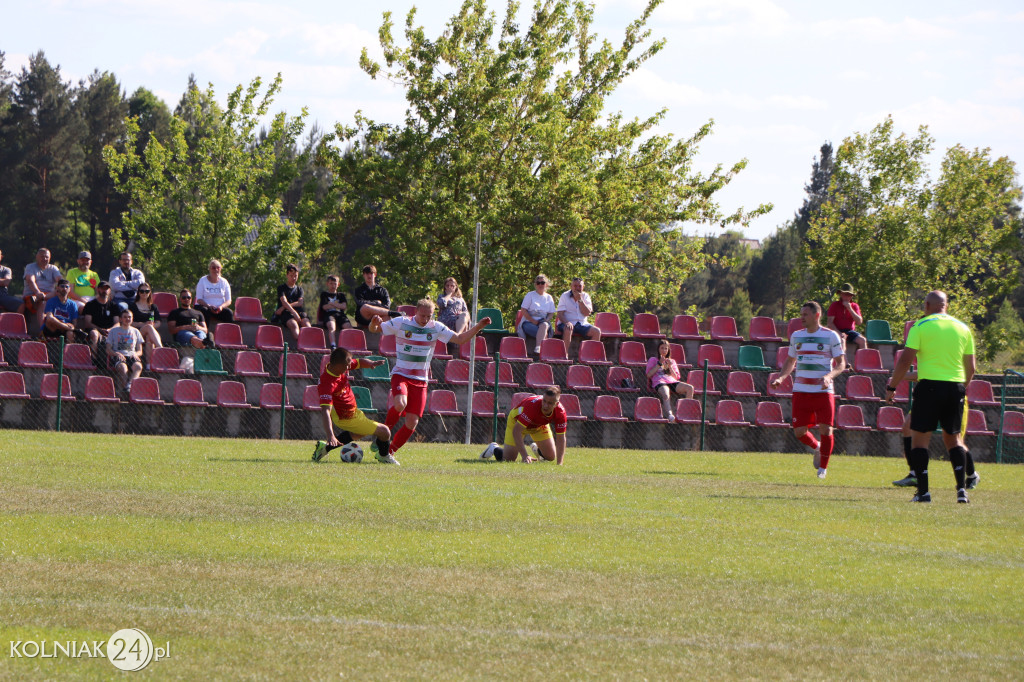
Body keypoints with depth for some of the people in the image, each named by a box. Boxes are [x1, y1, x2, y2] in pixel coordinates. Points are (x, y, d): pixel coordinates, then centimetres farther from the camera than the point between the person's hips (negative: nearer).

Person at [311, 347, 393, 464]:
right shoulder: (327, 384, -39)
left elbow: (359, 362, 3)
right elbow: (325, 411, -45)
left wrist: (371, 363, -21)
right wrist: (330, 436, -54)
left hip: (353, 411, 9)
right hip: (347, 418, -9)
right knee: (385, 432, -5)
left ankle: (325, 447, 35)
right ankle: (383, 456, 25)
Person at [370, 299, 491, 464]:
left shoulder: (436, 328, 5)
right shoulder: (400, 323, -4)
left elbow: (460, 339, 7)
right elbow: (374, 329, 0)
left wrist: (478, 327, -6)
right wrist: (374, 323, -24)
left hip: (420, 381, 4)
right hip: (401, 375, -4)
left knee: (412, 422, -3)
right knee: (400, 404, -33)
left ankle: (388, 452, 13)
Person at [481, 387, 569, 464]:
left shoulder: (560, 412, -33)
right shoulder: (532, 406, -45)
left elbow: (560, 438, -25)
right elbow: (516, 430, -44)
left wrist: (559, 464, -34)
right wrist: (525, 456, -51)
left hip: (540, 425, 4)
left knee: (551, 457, 2)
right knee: (508, 460, -9)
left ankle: (537, 449, 38)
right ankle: (494, 449, 26)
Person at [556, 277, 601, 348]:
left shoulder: (585, 296, 9)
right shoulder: (565, 296, 3)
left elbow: (587, 313, -4)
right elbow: (560, 314, -5)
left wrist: (580, 300, -14)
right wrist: (566, 323, -25)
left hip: (582, 324, 3)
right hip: (569, 323, -3)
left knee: (597, 331, -20)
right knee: (568, 329, -38)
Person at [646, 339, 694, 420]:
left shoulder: (672, 361, 29)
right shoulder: (653, 360, 20)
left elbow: (676, 377, 18)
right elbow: (649, 375, 5)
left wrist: (670, 366, 3)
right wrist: (659, 364, 1)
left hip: (672, 381, 4)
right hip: (659, 382, -4)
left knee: (690, 388, -24)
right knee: (666, 395, -42)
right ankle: (669, 414, -57)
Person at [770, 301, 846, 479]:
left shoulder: (831, 336, -1)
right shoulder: (796, 336, 11)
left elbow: (841, 364, 0)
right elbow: (790, 361, 22)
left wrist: (829, 376, -19)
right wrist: (781, 377, 4)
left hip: (823, 390, -3)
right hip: (801, 390, 3)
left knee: (825, 429, -10)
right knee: (799, 432, -3)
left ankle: (823, 467, 11)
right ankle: (817, 448, 30)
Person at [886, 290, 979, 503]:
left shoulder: (921, 326, -2)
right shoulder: (963, 328, 11)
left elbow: (905, 360, -7)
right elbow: (971, 368, 13)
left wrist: (891, 387, 2)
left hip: (930, 385, -4)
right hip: (956, 386, 4)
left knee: (919, 438, 2)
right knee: (953, 438, 14)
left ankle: (923, 491, -6)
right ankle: (962, 488, 2)